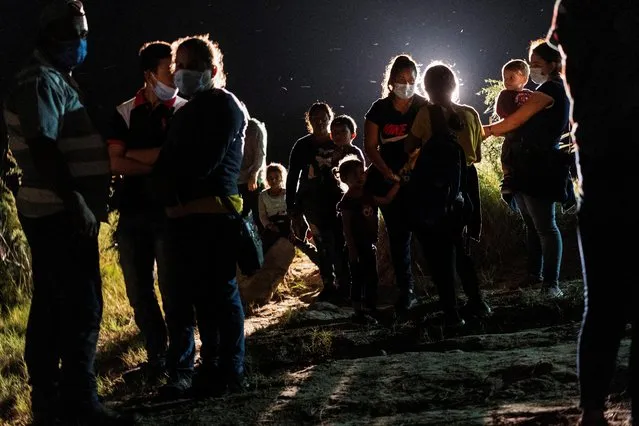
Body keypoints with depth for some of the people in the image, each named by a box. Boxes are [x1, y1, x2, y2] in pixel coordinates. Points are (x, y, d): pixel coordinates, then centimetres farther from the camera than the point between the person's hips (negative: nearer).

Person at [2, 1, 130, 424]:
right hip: (60, 215, -11)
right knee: (83, 307, -10)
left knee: (51, 307, 12)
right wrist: (76, 201, -26)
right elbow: (42, 149, -23)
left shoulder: (57, 80, 20)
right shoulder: (41, 81, -12)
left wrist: (81, 201, 17)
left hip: (56, 214, 11)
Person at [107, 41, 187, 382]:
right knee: (139, 292, 7)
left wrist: (136, 155, -10)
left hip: (171, 212, -3)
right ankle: (156, 357, 19)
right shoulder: (125, 113, 8)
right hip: (133, 213, 3)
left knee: (172, 290, -3)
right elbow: (116, 164, -1)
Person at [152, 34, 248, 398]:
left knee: (220, 294, -4)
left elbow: (204, 164, -15)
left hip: (215, 214, -9)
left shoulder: (225, 106, -3)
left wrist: (171, 171, -1)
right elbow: (167, 165, 17)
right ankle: (193, 371, 18)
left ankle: (229, 373, 2)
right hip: (184, 216, 9)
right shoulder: (184, 113, 23)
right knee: (187, 297, 10)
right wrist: (169, 195, -2)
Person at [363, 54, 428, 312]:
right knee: (398, 236, 4)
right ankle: (407, 291, 11)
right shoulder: (379, 109, 2)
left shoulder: (424, 107, 1)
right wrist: (386, 171, -13)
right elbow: (370, 146, 1)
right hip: (391, 181, 1)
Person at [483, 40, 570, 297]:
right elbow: (524, 127, 19)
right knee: (532, 224, 14)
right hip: (528, 165, 10)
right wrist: (492, 130, 7)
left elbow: (513, 122, -12)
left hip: (539, 167, -10)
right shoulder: (550, 91, 19)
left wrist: (486, 130, 1)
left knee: (544, 226, -8)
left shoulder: (550, 90, -12)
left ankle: (551, 282, -6)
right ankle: (535, 275, 22)